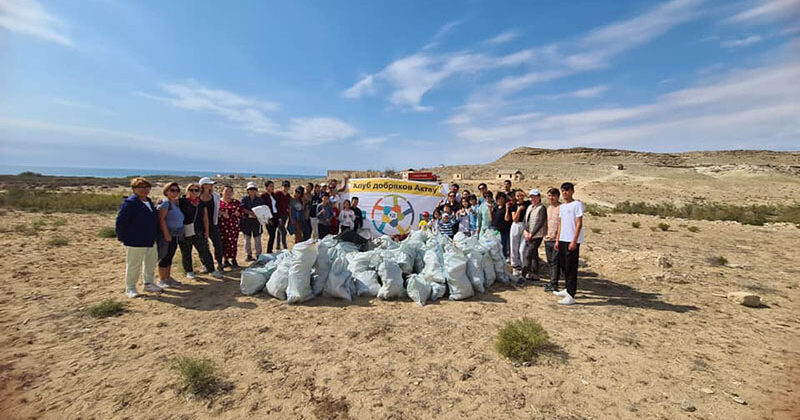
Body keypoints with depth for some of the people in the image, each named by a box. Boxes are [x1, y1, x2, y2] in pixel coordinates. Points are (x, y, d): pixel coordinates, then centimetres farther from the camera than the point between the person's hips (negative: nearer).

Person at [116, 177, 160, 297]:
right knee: (133, 266, 3)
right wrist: (121, 237, -12)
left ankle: (149, 284, 30)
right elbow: (120, 221, -15)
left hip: (151, 241, 8)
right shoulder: (129, 202, -14)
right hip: (135, 242, -8)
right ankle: (130, 288, 18)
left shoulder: (149, 201, 11)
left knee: (151, 263, 16)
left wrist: (155, 235, 21)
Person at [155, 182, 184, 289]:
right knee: (164, 257, 0)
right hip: (166, 235, -8)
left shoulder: (176, 203, 14)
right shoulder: (165, 203, -12)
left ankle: (168, 277, 26)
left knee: (170, 257, 16)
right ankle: (161, 280, 10)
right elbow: (161, 219, -19)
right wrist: (166, 234, -22)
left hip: (175, 235, 8)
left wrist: (179, 234, 16)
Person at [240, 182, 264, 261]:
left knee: (257, 238, 1)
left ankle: (258, 255, 11)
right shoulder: (244, 199, 5)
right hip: (246, 220, 0)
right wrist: (250, 212, -22)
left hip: (256, 221, 0)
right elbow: (242, 209, -7)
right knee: (247, 238, 6)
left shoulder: (260, 199, 7)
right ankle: (248, 255, 17)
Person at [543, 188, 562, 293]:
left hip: (557, 240, -8)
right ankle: (553, 283, 22)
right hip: (547, 239, 8)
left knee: (555, 262, -5)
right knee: (550, 262, 12)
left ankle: (553, 284, 1)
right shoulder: (548, 208, 16)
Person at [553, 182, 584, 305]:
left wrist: (574, 241, -17)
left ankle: (571, 296, -1)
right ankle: (568, 290, 28)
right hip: (562, 240, 8)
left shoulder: (577, 204, -7)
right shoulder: (561, 206, 16)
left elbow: (579, 224, -12)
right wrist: (557, 240, 14)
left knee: (571, 268, -5)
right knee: (563, 265, 14)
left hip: (572, 241, -8)